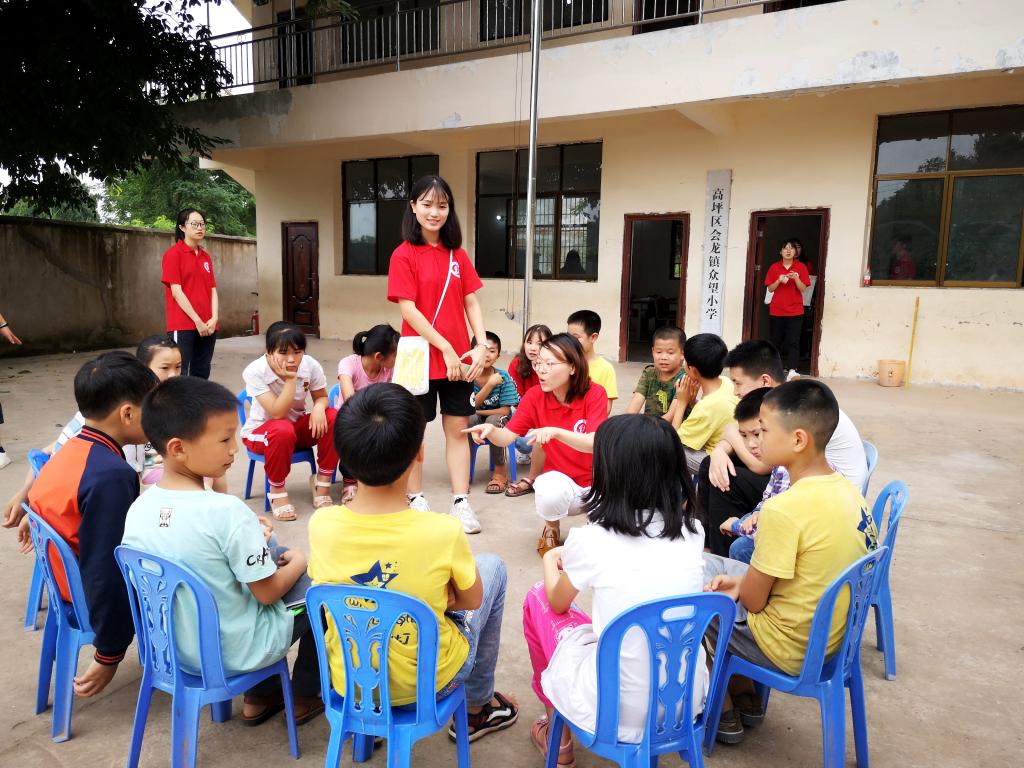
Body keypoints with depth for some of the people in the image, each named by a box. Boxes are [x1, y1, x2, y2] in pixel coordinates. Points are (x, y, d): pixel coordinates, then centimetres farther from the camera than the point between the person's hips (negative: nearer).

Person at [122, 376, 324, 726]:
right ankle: (303, 698, 26)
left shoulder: (137, 510, -10)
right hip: (235, 652, -6)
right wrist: (297, 563, 0)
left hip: (175, 644, 6)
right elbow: (268, 593, -20)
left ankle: (259, 697, 33)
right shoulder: (227, 512, -30)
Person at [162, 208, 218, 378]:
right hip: (183, 325, -6)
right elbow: (176, 291, -10)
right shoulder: (174, 253, -4)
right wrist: (197, 321, -13)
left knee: (202, 374, 9)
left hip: (207, 327, 6)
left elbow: (213, 290, 11)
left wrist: (214, 318, -5)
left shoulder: (206, 257, 14)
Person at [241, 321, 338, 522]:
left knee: (333, 417, -25)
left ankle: (322, 483, -11)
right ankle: (277, 490, -15)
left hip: (298, 426, 4)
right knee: (283, 430, -39)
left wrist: (318, 407, -26)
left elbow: (322, 397, -2)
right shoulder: (254, 371, -25)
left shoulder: (311, 365, -17)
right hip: (260, 431, -4)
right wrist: (291, 378, -36)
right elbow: (278, 413, -31)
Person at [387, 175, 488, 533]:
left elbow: (471, 302, 5)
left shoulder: (457, 254, 7)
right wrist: (445, 347, -17)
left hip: (458, 358, 4)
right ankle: (416, 499, 24)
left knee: (457, 428, 8)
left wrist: (481, 346, -7)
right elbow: (408, 309, -13)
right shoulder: (404, 255, -7)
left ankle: (461, 502, 17)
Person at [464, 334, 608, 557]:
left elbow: (594, 443, -28)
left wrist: (555, 431, -45)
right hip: (562, 483, 1)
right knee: (550, 488, -35)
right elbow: (506, 437, -13)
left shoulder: (595, 393, -16)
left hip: (596, 484, -1)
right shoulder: (535, 397, -9)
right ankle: (551, 530, 1)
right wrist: (490, 429, -37)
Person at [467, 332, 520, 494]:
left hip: (498, 419, -1)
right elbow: (469, 407, -20)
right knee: (467, 418, -31)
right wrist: (490, 384, -30)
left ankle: (500, 471, -14)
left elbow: (505, 410, -14)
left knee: (493, 421, -34)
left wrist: (477, 411, -16)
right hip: (476, 420, 1)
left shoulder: (503, 377, -15)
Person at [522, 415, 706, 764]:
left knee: (537, 599, 16)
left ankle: (557, 736, 30)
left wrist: (551, 562, 25)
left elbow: (558, 604, 6)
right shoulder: (690, 530, -5)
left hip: (616, 710, -5)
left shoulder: (590, 540, -16)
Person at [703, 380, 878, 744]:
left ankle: (724, 711, 22)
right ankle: (745, 694, 27)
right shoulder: (847, 490, -4)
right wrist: (743, 581, 1)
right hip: (831, 634, 8)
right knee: (705, 564, 18)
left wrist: (736, 587, 2)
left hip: (787, 648, -8)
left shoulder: (784, 509, -29)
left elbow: (752, 600, -19)